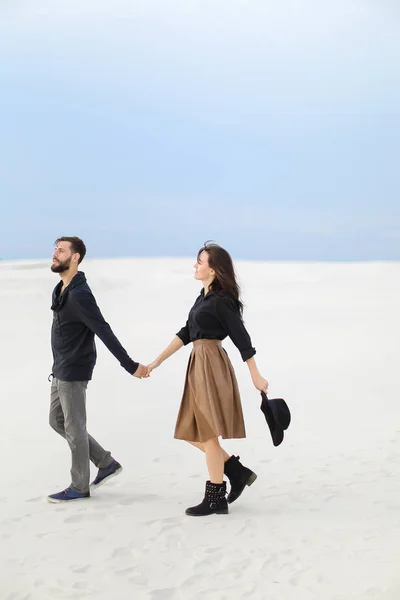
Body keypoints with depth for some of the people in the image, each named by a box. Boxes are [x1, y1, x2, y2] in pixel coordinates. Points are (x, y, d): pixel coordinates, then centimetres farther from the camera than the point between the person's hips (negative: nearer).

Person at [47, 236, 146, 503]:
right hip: (61, 370, 10)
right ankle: (107, 463, 24)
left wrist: (130, 366, -24)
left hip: (74, 372, -10)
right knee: (57, 421, 17)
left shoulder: (79, 294, -22)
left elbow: (105, 333, -24)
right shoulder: (61, 289, 8)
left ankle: (79, 487, 14)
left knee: (74, 427, 0)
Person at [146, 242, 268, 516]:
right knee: (192, 433, 13)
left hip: (212, 366, -10)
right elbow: (187, 332, 17)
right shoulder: (205, 296, 14)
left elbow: (242, 339, -14)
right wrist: (158, 361, 15)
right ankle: (238, 472, 19)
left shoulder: (221, 301, -14)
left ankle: (215, 499, 6)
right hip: (199, 365, 10)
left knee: (208, 434, -3)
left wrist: (256, 377, -12)